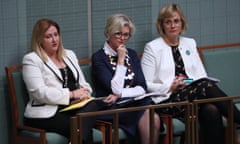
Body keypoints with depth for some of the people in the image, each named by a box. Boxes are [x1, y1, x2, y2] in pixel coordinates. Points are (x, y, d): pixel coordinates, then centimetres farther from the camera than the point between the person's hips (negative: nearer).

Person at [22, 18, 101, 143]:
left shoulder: (69, 55, 23)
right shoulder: (31, 59, 2)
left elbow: (83, 84, 22)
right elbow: (39, 93, -10)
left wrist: (84, 93, -4)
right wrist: (71, 94, -13)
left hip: (73, 108, 6)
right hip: (47, 114, -6)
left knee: (92, 106, -31)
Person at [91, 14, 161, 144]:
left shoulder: (132, 54, 17)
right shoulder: (98, 58, 0)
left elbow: (141, 88, 8)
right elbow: (115, 89, -10)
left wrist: (120, 95, -8)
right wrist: (120, 60, -6)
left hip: (135, 102, 5)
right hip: (111, 108, -5)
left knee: (153, 118, -29)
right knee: (148, 116, -31)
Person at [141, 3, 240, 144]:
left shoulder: (190, 44, 20)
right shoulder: (152, 47, 5)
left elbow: (202, 75, 17)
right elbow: (146, 85, 0)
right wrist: (170, 87, -15)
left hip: (196, 92, 4)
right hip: (167, 100, -4)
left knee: (211, 110, -34)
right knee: (207, 86, -33)